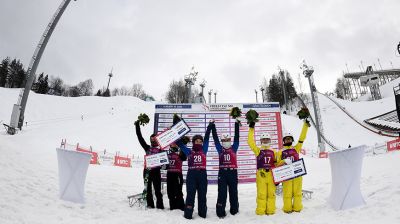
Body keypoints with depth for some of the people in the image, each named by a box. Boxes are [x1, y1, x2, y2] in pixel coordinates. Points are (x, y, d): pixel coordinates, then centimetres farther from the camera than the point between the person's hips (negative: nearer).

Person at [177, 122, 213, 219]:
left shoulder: (204, 150, 11)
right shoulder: (189, 152, 8)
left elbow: (206, 138, 13)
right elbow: (179, 143, 10)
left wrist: (209, 127, 15)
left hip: (202, 174, 2)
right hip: (191, 174, -2)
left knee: (202, 194, 9)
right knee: (190, 194, -1)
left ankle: (202, 213, 20)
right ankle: (188, 213, 6)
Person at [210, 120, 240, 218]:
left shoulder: (234, 148, 6)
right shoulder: (220, 149, 5)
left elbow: (236, 137, 2)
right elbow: (215, 138, 4)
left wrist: (236, 124, 0)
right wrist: (213, 125, 2)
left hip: (233, 173, 1)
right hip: (222, 173, -1)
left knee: (233, 192, 13)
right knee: (222, 193, 0)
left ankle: (234, 209, 30)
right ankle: (220, 212, 6)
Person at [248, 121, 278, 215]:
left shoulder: (273, 152, 14)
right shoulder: (258, 150, 6)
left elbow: (276, 165, 16)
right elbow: (250, 142, -3)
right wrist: (251, 129, -6)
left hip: (271, 175, 3)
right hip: (261, 174, -3)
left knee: (271, 193, 7)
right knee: (261, 194, 0)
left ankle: (270, 210, 16)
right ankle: (260, 211, 8)